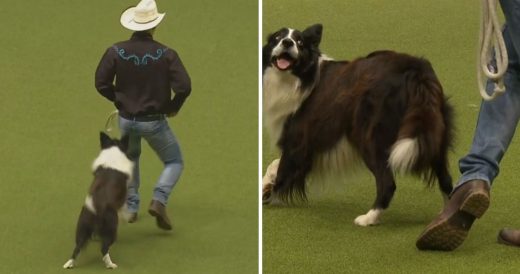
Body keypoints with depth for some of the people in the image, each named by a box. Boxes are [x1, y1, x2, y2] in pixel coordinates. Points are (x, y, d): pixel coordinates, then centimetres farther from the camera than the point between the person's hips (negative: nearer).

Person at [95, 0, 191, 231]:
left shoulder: (116, 51, -11)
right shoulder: (166, 54, -16)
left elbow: (101, 83, -6)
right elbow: (184, 87, -20)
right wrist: (173, 108, -1)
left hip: (126, 119, 3)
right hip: (154, 122, -3)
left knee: (130, 159, 30)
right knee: (174, 162, 16)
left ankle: (132, 208, 28)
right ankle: (159, 201, -8)